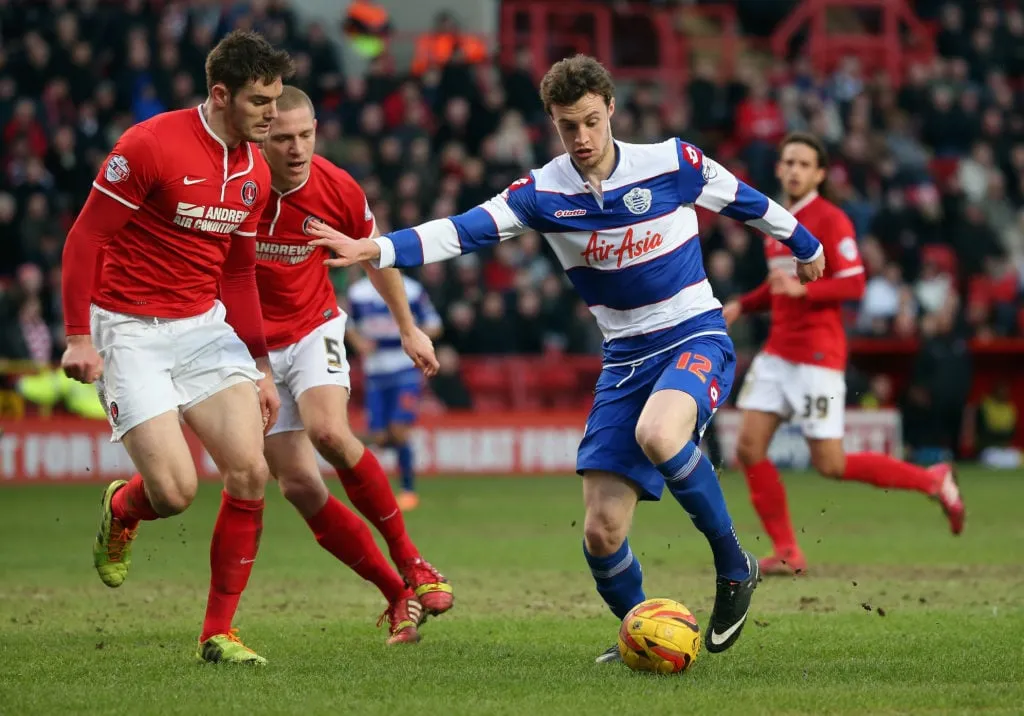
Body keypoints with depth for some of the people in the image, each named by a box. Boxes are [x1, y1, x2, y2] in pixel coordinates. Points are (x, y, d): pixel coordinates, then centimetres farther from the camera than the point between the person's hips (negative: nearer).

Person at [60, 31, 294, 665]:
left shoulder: (255, 172, 6)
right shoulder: (151, 146, -16)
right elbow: (85, 239, -12)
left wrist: (262, 367, 17)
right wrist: (79, 336, -16)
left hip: (204, 326, 6)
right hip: (130, 332, -6)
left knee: (251, 473, -10)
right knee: (175, 490, -15)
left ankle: (219, 633, 2)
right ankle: (121, 509, 24)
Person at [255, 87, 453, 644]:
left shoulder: (338, 191, -13)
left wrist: (408, 328, 16)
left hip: (312, 330, 0)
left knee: (329, 432, -30)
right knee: (298, 485, -6)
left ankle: (409, 561, -13)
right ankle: (397, 595, 5)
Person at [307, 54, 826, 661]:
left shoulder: (673, 163, -9)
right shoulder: (543, 193, -4)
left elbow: (748, 202, 8)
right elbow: (462, 231, -14)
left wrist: (807, 248, 24)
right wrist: (374, 249, -29)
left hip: (696, 337, -4)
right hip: (625, 355, 4)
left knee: (657, 435, -38)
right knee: (601, 532, -7)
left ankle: (735, 566, -16)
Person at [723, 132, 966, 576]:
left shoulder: (830, 220, -10)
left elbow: (854, 285, -16)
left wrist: (801, 289, -28)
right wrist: (743, 306, 14)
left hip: (817, 356, -8)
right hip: (777, 352, 8)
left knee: (830, 465, -6)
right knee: (749, 447, -4)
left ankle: (933, 481, 11)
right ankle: (787, 552, 4)